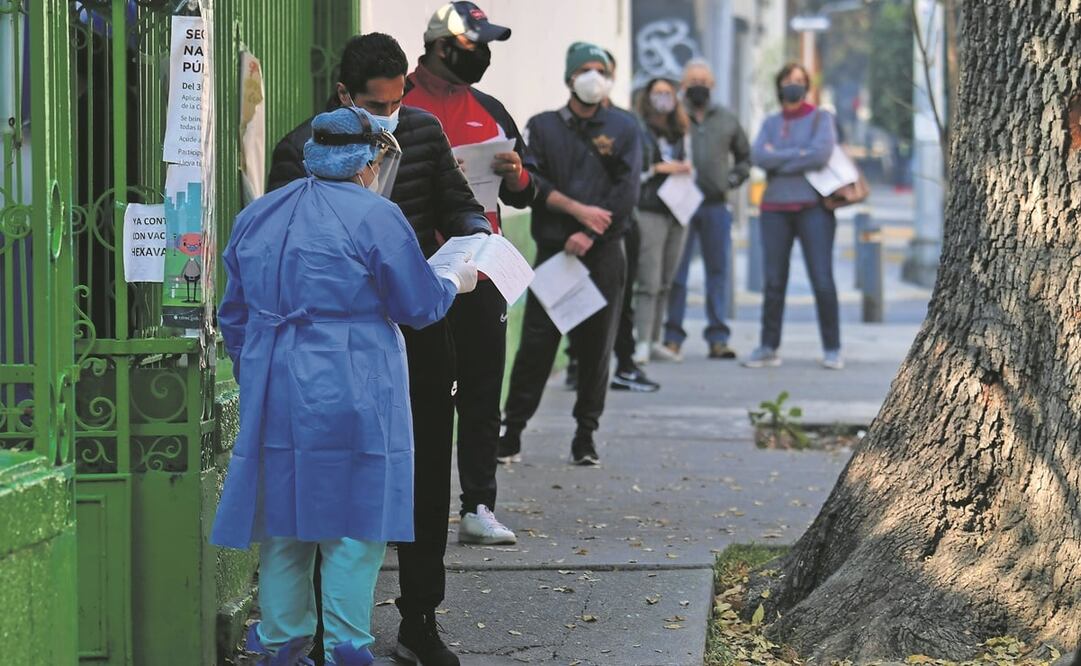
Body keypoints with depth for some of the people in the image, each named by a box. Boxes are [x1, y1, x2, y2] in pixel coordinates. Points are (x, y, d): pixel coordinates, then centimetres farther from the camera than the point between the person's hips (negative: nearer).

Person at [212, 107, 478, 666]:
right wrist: (453, 281, 17)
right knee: (355, 521, 1)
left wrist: (252, 377, 28)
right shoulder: (374, 216, -8)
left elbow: (234, 316, 17)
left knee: (283, 522, 12)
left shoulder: (256, 217, 11)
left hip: (273, 395, 6)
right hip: (352, 398, -6)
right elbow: (417, 306, -3)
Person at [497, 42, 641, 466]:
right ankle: (512, 431, 0)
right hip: (553, 251, -1)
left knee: (596, 346, 2)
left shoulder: (623, 129, 10)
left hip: (603, 254, 1)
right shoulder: (543, 127, 9)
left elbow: (626, 192, 0)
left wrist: (589, 234, -11)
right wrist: (577, 209, -13)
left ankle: (586, 436, 10)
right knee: (536, 343, -6)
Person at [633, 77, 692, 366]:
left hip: (677, 211, 6)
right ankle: (643, 343, -10)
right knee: (649, 282, -10)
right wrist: (659, 168, -13)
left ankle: (655, 340, 9)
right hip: (650, 210, -6)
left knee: (665, 282, 6)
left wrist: (687, 169, 5)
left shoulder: (682, 133, 18)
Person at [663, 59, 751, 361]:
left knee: (718, 271, 4)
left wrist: (734, 178, 7)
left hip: (716, 206, 3)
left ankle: (717, 338, 8)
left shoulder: (727, 120, 12)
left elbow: (745, 156, 23)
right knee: (676, 271, -2)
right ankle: (673, 337, 3)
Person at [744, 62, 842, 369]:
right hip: (775, 209, 3)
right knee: (774, 282, 2)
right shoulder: (771, 123, 14)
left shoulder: (820, 118, 5)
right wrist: (799, 155, -9)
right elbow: (758, 156, -3)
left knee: (822, 280, -7)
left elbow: (822, 153, -13)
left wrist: (779, 160, -6)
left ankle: (832, 350, 0)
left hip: (813, 207, -3)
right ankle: (768, 348, 8)